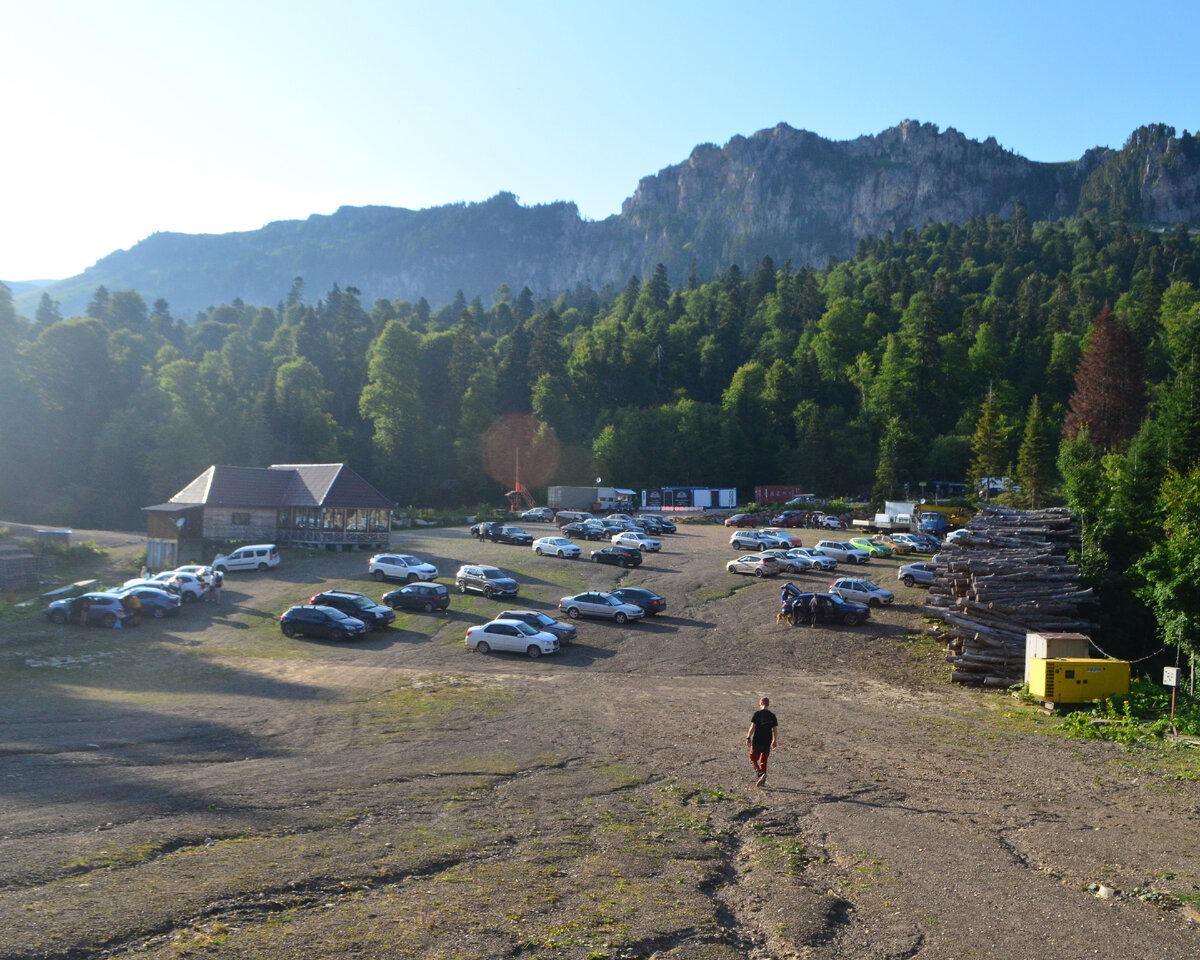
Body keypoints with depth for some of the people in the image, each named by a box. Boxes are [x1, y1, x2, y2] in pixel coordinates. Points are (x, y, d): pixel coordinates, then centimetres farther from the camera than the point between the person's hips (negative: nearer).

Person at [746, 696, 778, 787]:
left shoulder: (757, 714, -7)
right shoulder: (772, 716, 3)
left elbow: (752, 727, -11)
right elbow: (775, 729, 6)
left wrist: (748, 737, -5)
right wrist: (775, 741, 17)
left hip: (757, 741, -4)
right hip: (767, 742, 4)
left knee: (753, 759, 9)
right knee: (764, 761, 15)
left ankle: (760, 773, -13)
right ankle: (762, 780, 14)